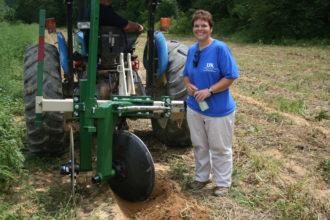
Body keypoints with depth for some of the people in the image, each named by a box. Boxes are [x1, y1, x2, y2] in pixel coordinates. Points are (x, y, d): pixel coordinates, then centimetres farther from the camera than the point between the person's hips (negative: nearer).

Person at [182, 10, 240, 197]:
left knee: (220, 148, 7)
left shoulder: (220, 48, -14)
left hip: (218, 110, -6)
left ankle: (223, 183, 23)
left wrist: (209, 91, -24)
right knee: (199, 145, 18)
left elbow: (231, 77, -17)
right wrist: (189, 86, -7)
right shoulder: (192, 50, 5)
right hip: (195, 108, 6)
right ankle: (202, 177, 36)